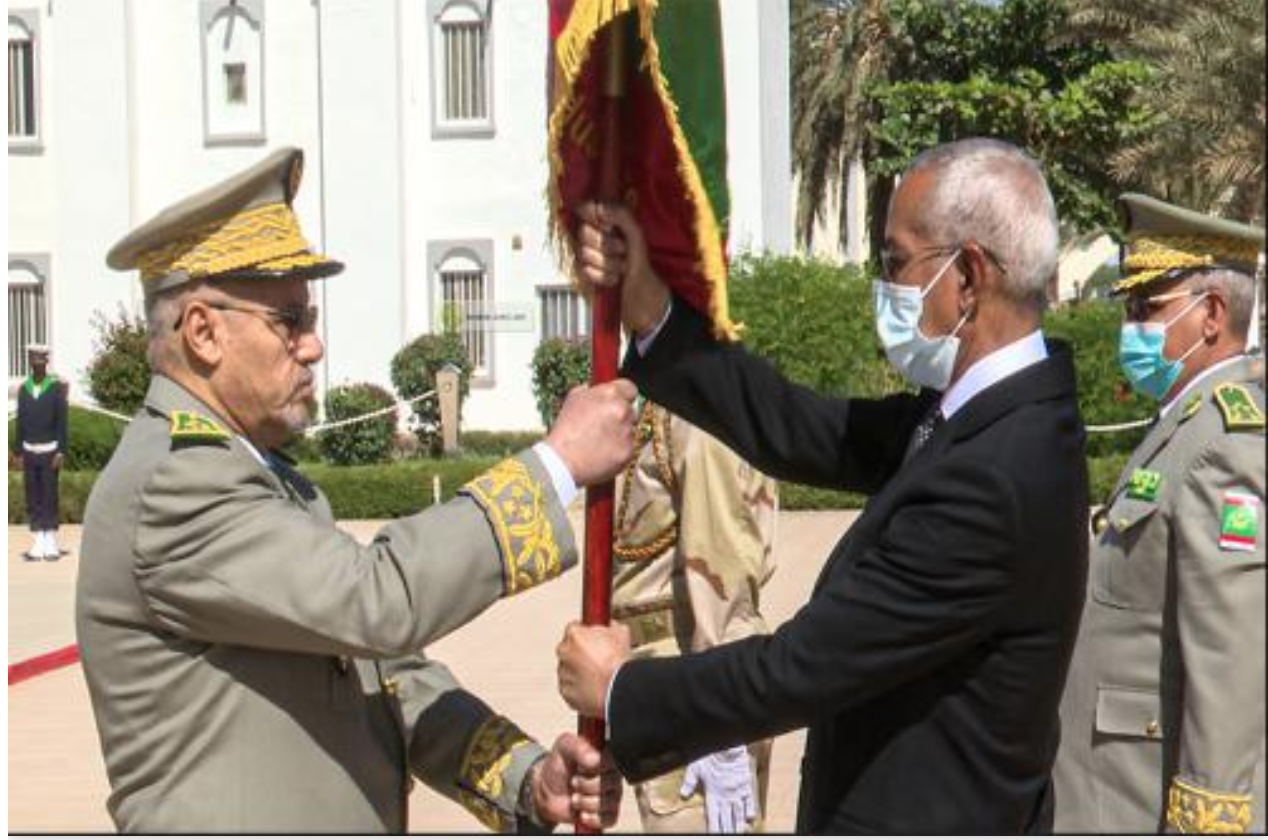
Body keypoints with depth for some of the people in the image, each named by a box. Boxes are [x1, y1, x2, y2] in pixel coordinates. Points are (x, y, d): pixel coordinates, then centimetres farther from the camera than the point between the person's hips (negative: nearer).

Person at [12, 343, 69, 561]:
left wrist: (61, 452, -12)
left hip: (49, 452, -4)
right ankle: (37, 544, 6)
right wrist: (17, 451, 6)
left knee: (50, 498, -2)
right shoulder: (23, 389, 6)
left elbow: (62, 421, -7)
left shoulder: (56, 387, -6)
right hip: (29, 452, 4)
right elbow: (20, 422, 10)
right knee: (32, 499, 3)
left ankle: (51, 544, 3)